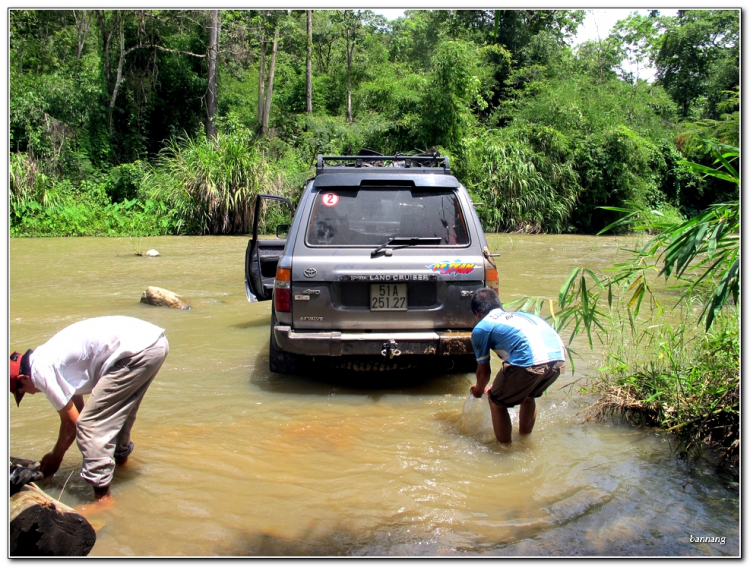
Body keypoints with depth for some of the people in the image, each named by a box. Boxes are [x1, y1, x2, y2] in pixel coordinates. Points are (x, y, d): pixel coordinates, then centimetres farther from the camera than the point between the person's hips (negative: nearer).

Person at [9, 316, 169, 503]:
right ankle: (121, 455, 54)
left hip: (138, 351, -10)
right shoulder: (48, 356, 24)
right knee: (116, 411, 32)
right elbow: (77, 406, 30)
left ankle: (102, 497, -1)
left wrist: (55, 457, 20)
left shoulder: (40, 371, -3)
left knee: (90, 423, -3)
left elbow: (71, 421, 4)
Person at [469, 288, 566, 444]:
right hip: (559, 359, 7)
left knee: (497, 402, 18)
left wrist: (479, 390, 45)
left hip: (530, 361, -7)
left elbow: (483, 370, 21)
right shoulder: (519, 315, 34)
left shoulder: (481, 328, 16)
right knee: (528, 396, 34)